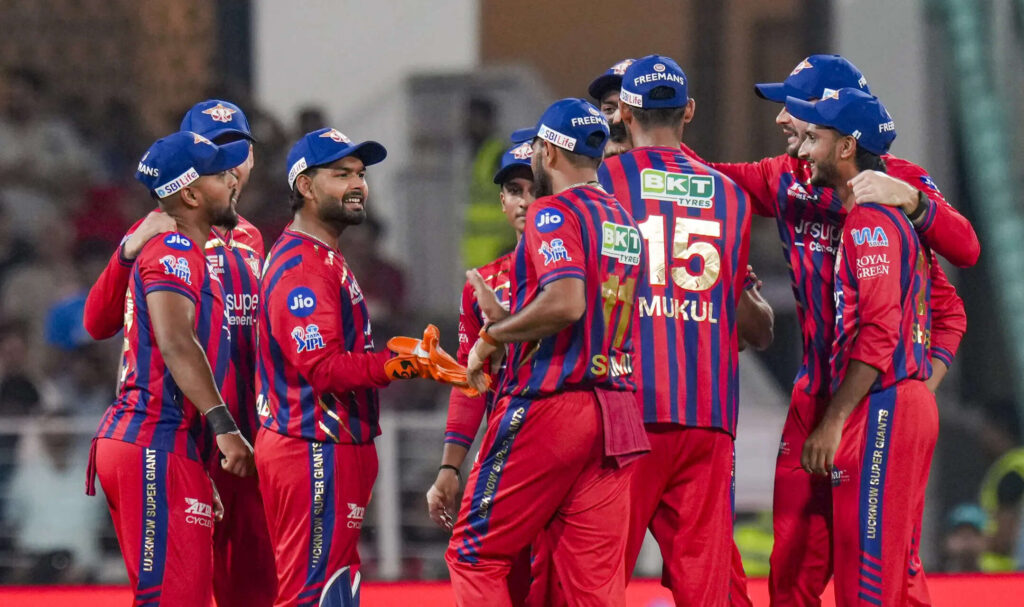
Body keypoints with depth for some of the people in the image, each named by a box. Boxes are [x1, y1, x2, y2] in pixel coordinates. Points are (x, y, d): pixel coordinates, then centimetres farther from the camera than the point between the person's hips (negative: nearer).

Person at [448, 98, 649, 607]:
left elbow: (566, 302, -23)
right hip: (617, 415, 8)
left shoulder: (554, 212, -7)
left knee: (474, 554, 1)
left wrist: (492, 337, -10)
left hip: (548, 405, -8)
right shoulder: (626, 224, 18)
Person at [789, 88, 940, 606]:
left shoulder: (869, 223, -12)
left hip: (881, 408, -11)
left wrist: (833, 422, -19)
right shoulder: (895, 217, 19)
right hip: (910, 406, 11)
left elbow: (879, 334, -20)